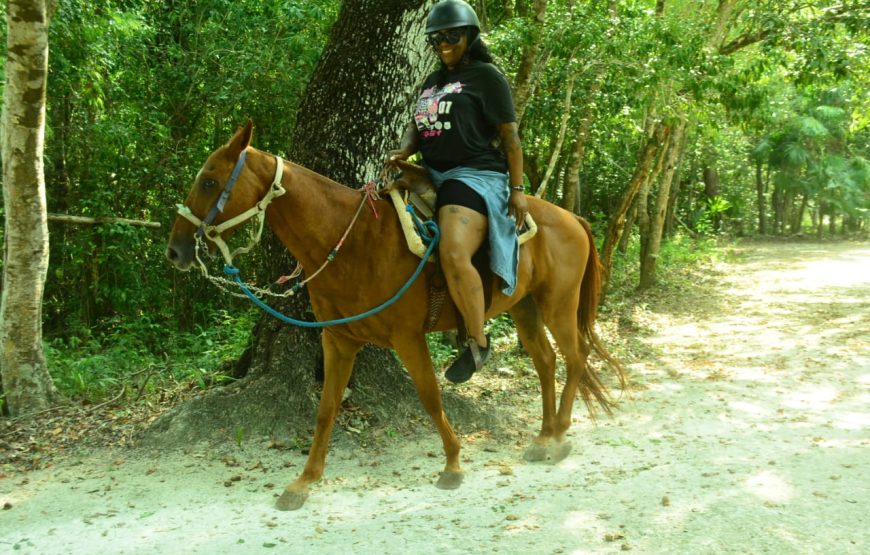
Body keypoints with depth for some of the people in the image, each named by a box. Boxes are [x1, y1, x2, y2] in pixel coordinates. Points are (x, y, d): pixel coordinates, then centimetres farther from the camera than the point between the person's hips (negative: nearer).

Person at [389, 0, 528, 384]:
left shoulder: (486, 76, -1)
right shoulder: (432, 82, 20)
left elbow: (509, 136, -4)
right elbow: (417, 126, 22)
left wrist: (517, 188, -10)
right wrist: (404, 150, -2)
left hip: (475, 176, -9)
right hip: (432, 176, 9)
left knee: (453, 255, -30)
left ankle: (478, 343, -15)